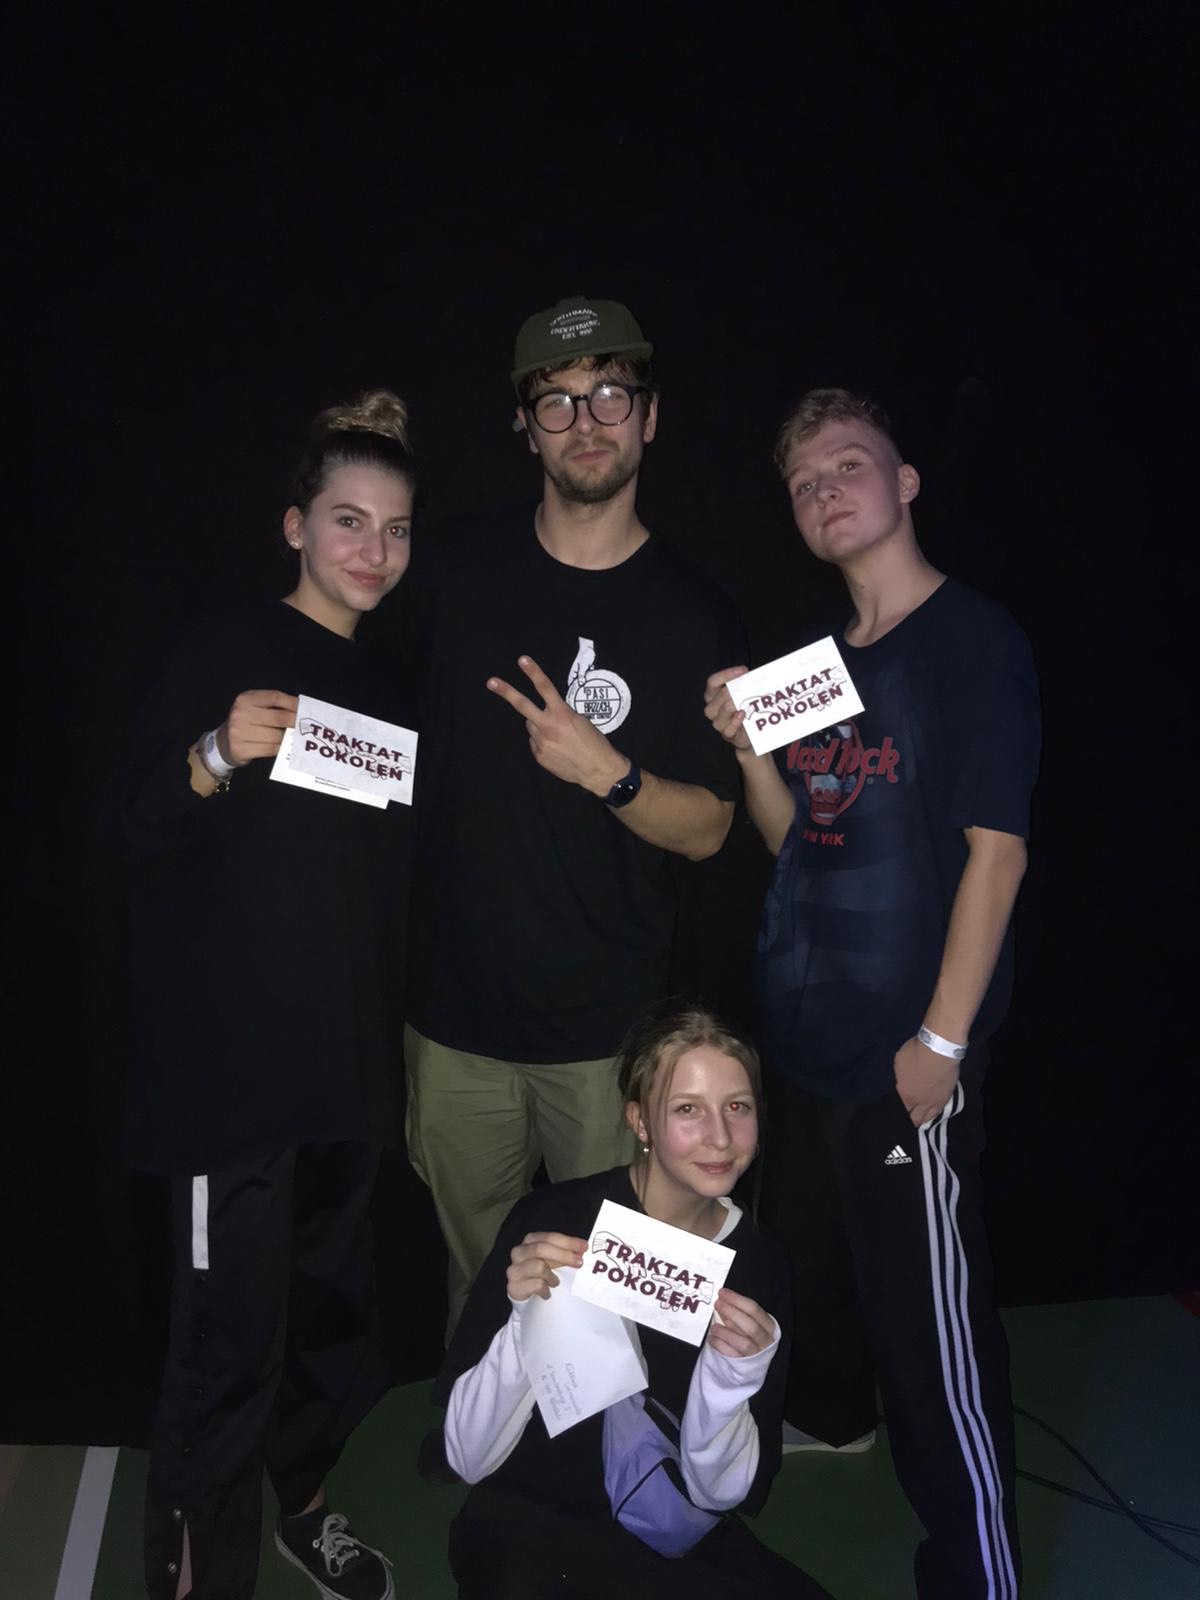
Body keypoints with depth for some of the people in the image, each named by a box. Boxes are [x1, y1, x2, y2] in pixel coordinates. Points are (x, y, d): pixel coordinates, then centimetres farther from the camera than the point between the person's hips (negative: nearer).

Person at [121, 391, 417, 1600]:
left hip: (346, 1053, 6)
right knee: (230, 1333, -3)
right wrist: (218, 754, -26)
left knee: (332, 1302, 16)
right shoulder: (229, 648, -4)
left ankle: (299, 1500, 39)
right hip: (231, 1055, -6)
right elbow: (139, 818, -9)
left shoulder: (381, 688, 14)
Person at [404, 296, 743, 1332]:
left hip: (610, 1023, -1)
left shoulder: (695, 615, -3)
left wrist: (608, 773, -20)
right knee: (480, 1279, 17)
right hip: (455, 1010, 2)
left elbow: (707, 827, -3)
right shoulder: (461, 568, 2)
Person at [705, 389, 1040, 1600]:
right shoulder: (821, 654, 11)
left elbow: (995, 847, -15)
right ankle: (828, 1411, 50)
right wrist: (747, 746, -7)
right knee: (812, 1251, 24)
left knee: (931, 1316, 0)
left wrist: (942, 1038, -17)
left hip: (906, 1050, -7)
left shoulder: (973, 639, -10)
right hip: (802, 1024, 8)